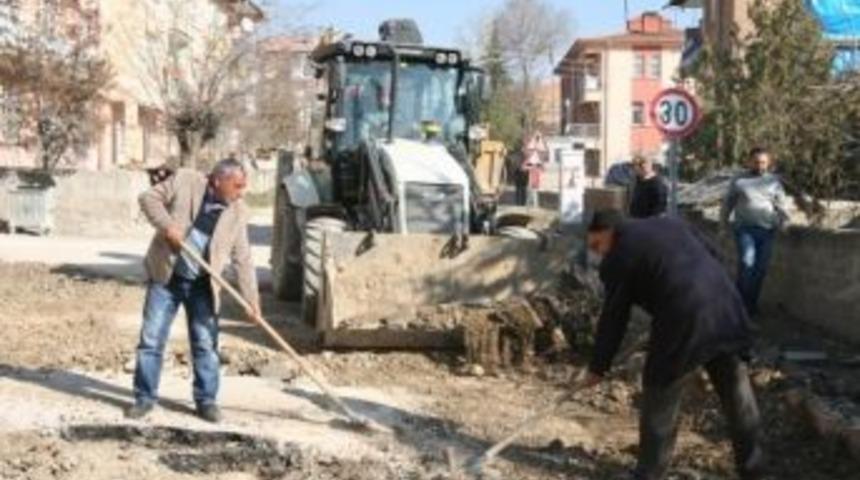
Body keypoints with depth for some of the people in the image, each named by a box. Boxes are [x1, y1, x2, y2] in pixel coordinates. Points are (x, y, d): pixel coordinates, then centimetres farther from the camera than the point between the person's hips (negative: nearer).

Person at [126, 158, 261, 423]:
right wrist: (166, 224, -22)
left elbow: (242, 259, -2)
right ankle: (145, 397, 13)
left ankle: (206, 400, 15)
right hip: (166, 276, -2)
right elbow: (149, 197, -4)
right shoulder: (184, 180, -8)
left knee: (205, 343, 2)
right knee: (151, 339, 1)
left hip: (202, 284, 2)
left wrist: (252, 298, -9)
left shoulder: (238, 212, -2)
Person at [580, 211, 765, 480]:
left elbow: (613, 319, 1)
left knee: (659, 402, 9)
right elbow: (713, 254, 21)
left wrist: (598, 368, 9)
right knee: (736, 391, 19)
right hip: (725, 308, 7)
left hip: (683, 321, -7)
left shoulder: (618, 258, 0)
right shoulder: (671, 223, 20)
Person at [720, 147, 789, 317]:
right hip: (745, 229, -2)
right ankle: (741, 302, -7)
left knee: (761, 269, 3)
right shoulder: (739, 181, 8)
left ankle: (752, 303, 16)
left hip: (767, 230, 2)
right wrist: (724, 225, 8)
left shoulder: (774, 181, 13)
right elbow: (727, 204, 13)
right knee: (746, 264, -17)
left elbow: (781, 206, 14)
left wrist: (784, 223, 0)